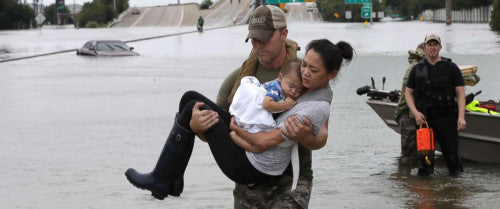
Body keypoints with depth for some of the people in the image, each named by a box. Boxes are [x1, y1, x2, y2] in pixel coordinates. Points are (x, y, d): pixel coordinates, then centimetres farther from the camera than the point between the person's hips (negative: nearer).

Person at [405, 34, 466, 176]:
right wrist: (415, 112, -4)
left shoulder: (451, 68, 5)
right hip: (424, 119, 1)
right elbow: (408, 93, 13)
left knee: (451, 154, -3)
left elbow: (460, 93, 1)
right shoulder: (417, 69, 10)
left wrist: (461, 116, -10)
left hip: (447, 118, -1)